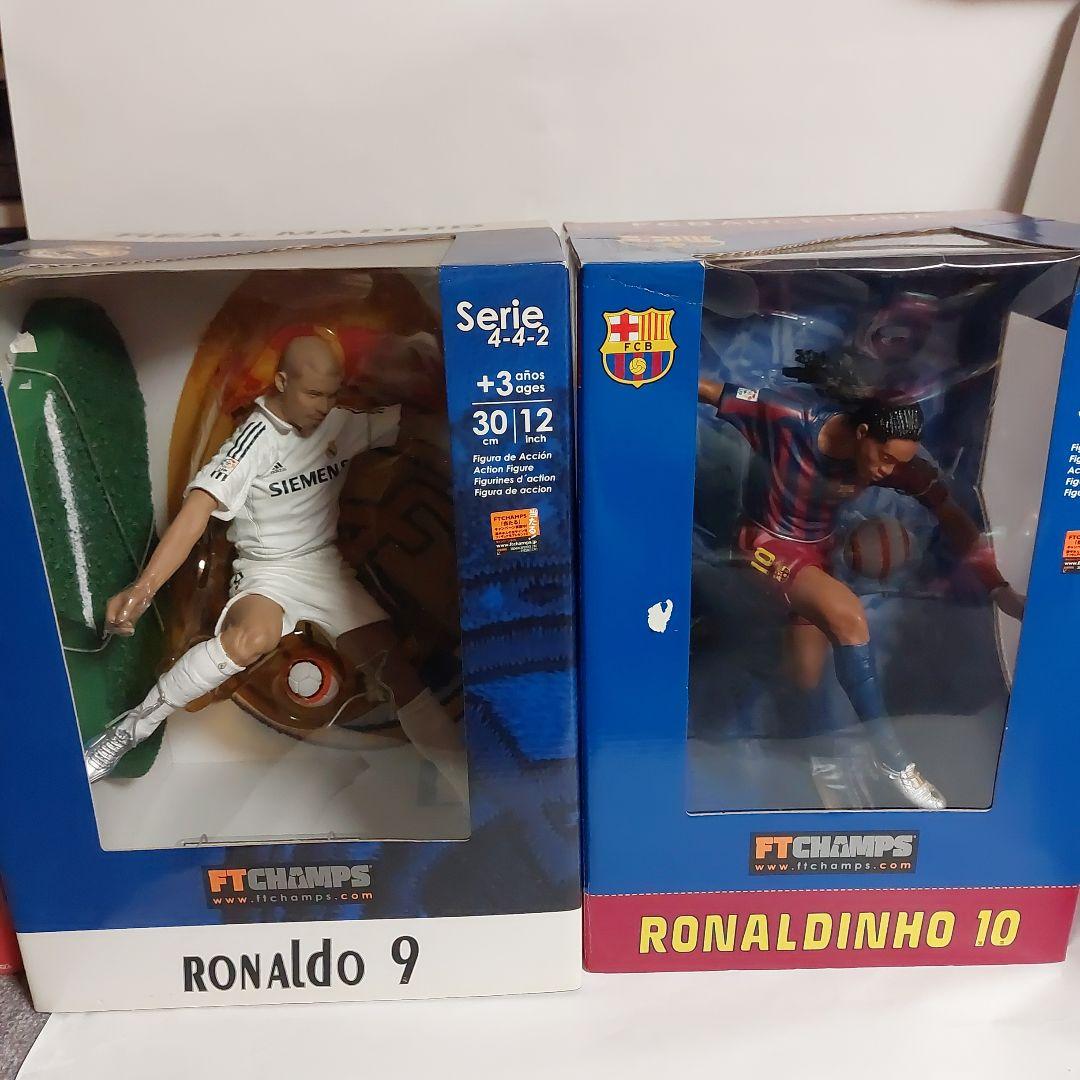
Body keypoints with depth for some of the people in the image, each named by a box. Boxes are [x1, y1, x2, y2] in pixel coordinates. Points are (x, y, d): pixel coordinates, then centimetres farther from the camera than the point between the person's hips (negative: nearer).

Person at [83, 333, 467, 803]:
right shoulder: (255, 440, -17)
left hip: (326, 566, 4)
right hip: (267, 570, -4)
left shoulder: (342, 423, -1)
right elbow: (198, 508, -26)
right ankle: (135, 725, -17)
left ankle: (464, 780, 0)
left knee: (395, 664, -8)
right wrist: (142, 588, -36)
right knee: (251, 639, -37)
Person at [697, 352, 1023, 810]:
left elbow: (951, 516, -16)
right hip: (768, 541, -5)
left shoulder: (896, 459, -17)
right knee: (847, 614, -29)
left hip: (817, 549, 5)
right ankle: (891, 756, -17)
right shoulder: (789, 421, -29)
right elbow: (710, 391, -23)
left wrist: (999, 588, -25)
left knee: (807, 680, 4)